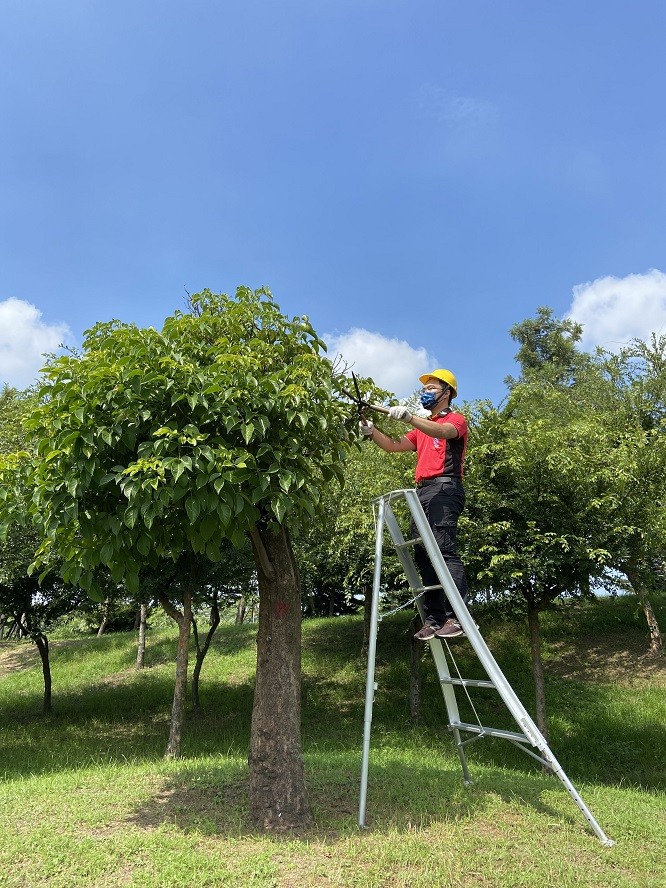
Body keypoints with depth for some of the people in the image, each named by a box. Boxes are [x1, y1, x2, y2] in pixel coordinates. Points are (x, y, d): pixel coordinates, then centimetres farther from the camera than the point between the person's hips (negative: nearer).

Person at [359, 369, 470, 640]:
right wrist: (371, 431, 5)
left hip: (444, 488, -8)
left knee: (444, 550, -20)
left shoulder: (456, 419, 6)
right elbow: (394, 446, 21)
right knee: (423, 555, 1)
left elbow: (442, 432, -18)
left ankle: (458, 616, -23)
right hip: (423, 492, 8)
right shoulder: (422, 427, 30)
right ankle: (434, 618, 2)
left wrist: (409, 417, -32)